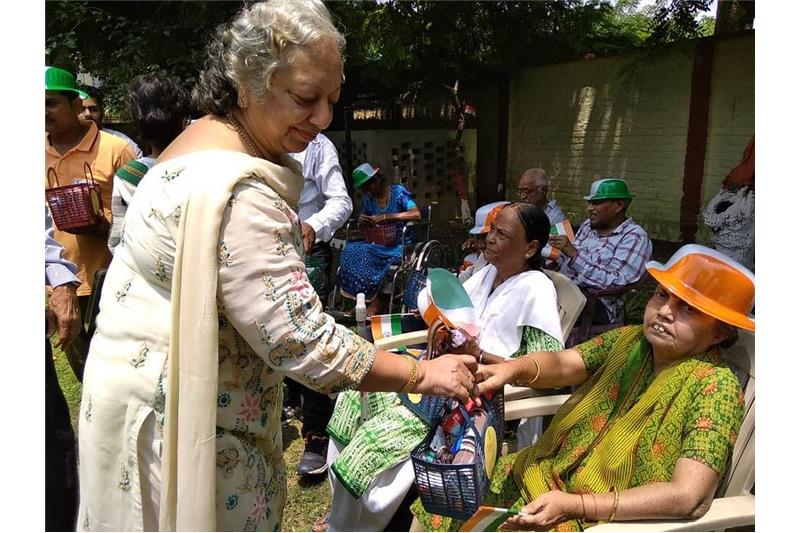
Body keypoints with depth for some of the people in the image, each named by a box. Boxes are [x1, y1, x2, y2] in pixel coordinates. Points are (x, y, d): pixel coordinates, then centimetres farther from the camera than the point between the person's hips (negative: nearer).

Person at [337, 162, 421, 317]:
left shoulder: (398, 191, -4)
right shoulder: (368, 198, 11)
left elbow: (416, 214, -18)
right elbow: (366, 228, 20)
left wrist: (386, 217, -22)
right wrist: (362, 221, -5)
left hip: (399, 246, -5)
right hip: (378, 244, 5)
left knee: (362, 254, -29)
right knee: (350, 250, -23)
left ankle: (373, 300, -14)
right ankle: (363, 299, -16)